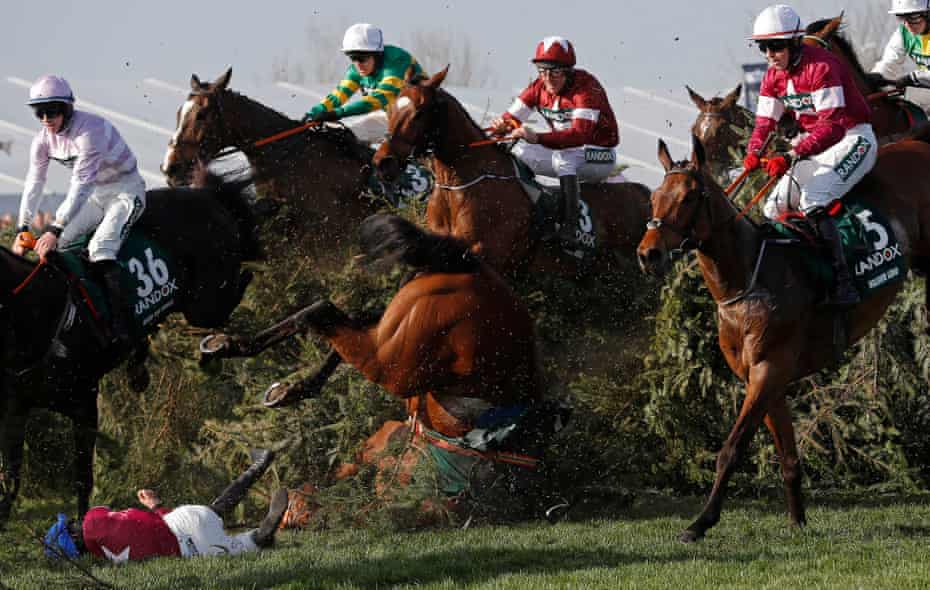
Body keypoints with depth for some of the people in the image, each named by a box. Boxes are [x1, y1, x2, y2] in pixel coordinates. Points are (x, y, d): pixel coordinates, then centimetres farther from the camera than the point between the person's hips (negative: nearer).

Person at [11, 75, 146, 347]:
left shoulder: (89, 130, -29)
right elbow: (34, 184, -3)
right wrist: (22, 229, -15)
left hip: (125, 190, -8)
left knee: (100, 249, -29)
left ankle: (121, 325, -33)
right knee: (45, 245, -8)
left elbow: (82, 184, -34)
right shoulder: (44, 140, -5)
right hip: (92, 196, 8)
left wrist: (56, 229, -39)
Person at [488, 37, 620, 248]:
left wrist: (538, 138, -49)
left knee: (563, 157, -37)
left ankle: (569, 228, -43)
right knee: (517, 153, -4)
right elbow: (512, 118, -5)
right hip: (566, 152, 7)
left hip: (599, 155, -7)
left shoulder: (586, 86, -24)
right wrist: (501, 125, -31)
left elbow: (581, 133, -37)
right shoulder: (539, 87, -2)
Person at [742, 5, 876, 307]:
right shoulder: (774, 76, 3)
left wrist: (791, 156, -40)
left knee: (813, 202, -27)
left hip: (852, 140, -9)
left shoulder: (821, 67, -23)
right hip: (814, 144, 9)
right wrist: (754, 152, -20)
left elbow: (833, 126, -30)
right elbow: (765, 122, 3)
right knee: (774, 208, 1)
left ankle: (843, 284, -29)